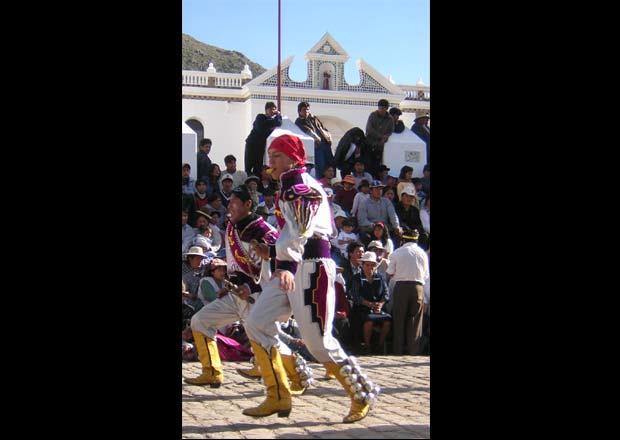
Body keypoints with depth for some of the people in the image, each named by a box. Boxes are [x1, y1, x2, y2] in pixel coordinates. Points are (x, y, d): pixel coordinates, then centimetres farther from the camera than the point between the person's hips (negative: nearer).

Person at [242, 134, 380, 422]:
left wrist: (286, 264, -40)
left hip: (310, 266, -9)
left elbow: (301, 229, -27)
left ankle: (363, 395, 11)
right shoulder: (288, 189, 20)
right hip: (290, 268, 10)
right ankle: (278, 398, 5)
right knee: (256, 324, 0)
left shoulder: (303, 185, -10)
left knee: (317, 341, -7)